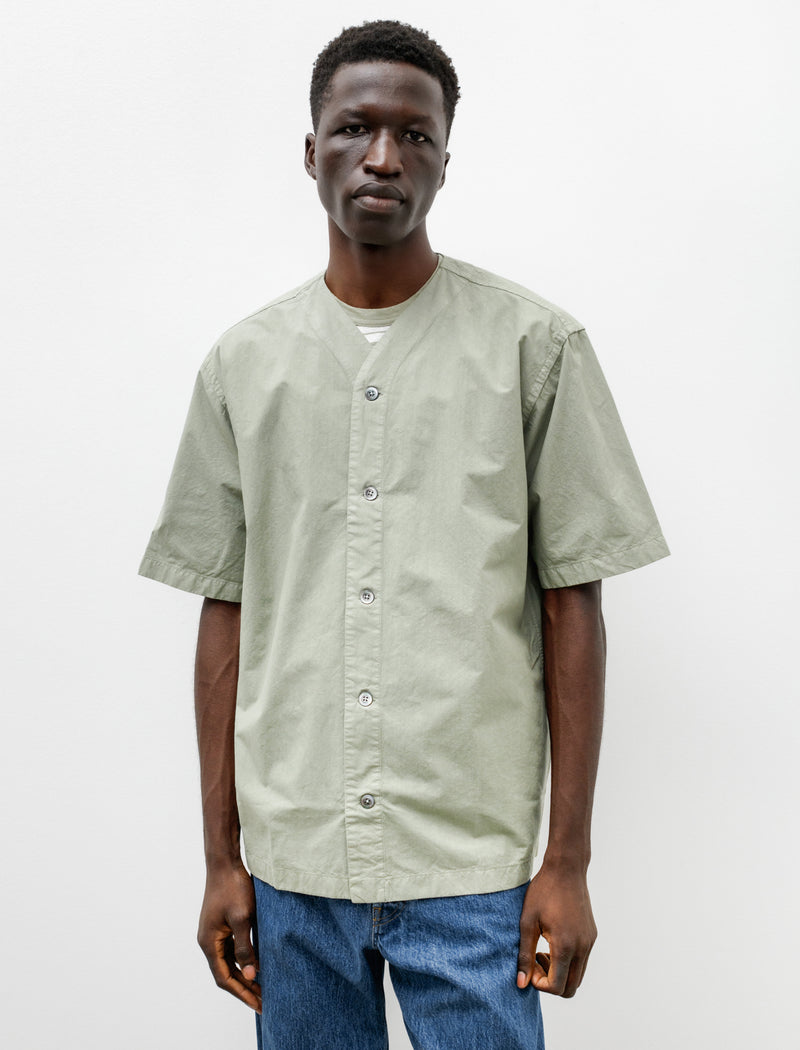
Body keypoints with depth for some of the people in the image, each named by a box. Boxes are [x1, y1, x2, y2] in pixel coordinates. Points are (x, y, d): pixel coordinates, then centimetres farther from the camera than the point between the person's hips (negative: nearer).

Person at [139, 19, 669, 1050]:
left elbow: (572, 604, -1)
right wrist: (221, 858, 6)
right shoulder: (243, 362, 6)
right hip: (290, 860, 2)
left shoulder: (534, 344, -1)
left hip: (470, 862, -2)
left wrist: (568, 858, -3)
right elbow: (226, 613, 7)